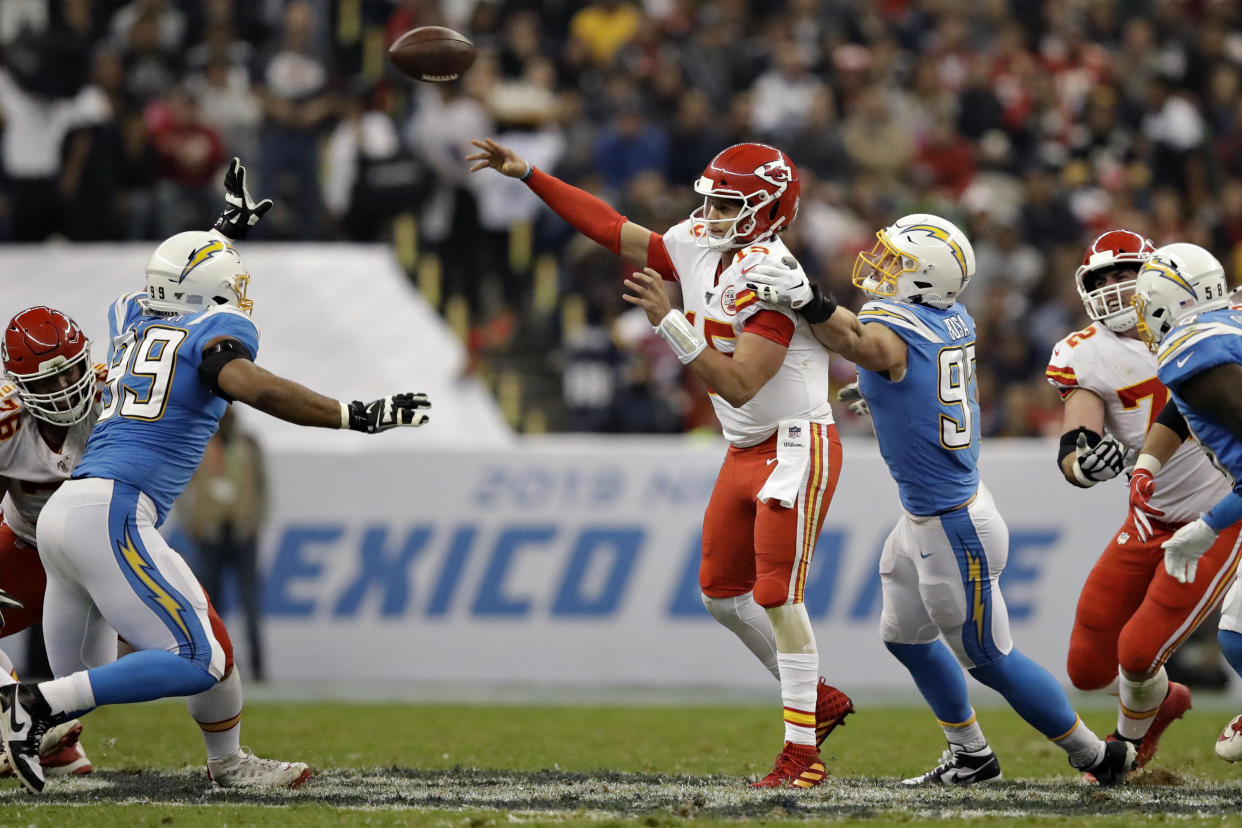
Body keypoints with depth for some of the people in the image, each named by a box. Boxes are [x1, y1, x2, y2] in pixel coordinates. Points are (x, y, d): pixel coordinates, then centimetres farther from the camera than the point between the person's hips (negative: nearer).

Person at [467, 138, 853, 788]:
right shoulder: (697, 248, 2)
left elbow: (738, 386, -28)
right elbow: (611, 229, 10)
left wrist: (669, 322, -32)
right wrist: (526, 175, 8)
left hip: (796, 448, -10)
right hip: (745, 452, 10)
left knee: (778, 597, -12)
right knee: (722, 592, 15)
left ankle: (803, 752, -7)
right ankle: (819, 699, 29)